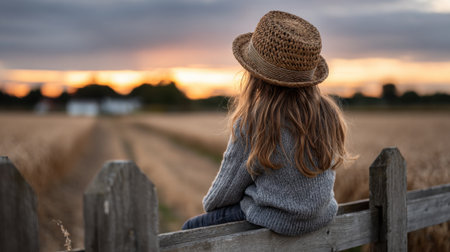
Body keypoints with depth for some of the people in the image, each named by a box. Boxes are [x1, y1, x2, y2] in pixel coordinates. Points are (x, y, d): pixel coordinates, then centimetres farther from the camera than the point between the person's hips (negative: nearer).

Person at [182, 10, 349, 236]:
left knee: (191, 229, 15)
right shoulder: (328, 113, -7)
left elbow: (229, 185, -11)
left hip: (275, 222, -7)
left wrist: (210, 204, 12)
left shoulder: (251, 123, -23)